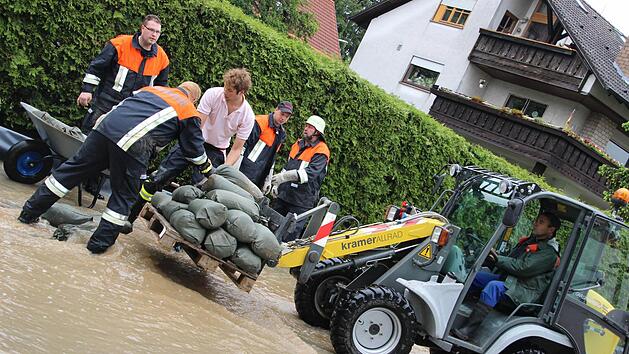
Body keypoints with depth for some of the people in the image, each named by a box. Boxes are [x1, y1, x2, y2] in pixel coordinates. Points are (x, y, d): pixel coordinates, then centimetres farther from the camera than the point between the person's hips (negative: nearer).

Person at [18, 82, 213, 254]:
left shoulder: (150, 89, 29)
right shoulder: (190, 113, 16)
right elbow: (195, 151, 22)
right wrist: (209, 171, 37)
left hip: (105, 127, 5)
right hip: (133, 146, -5)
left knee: (73, 168, 15)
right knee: (124, 195, 13)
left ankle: (29, 212, 24)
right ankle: (100, 242, 15)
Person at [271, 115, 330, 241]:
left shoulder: (321, 151, -11)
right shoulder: (298, 144, 15)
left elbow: (311, 173, -26)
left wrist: (285, 176, -34)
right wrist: (277, 184, 18)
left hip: (301, 201, -7)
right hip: (283, 194, 8)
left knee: (289, 237, -7)